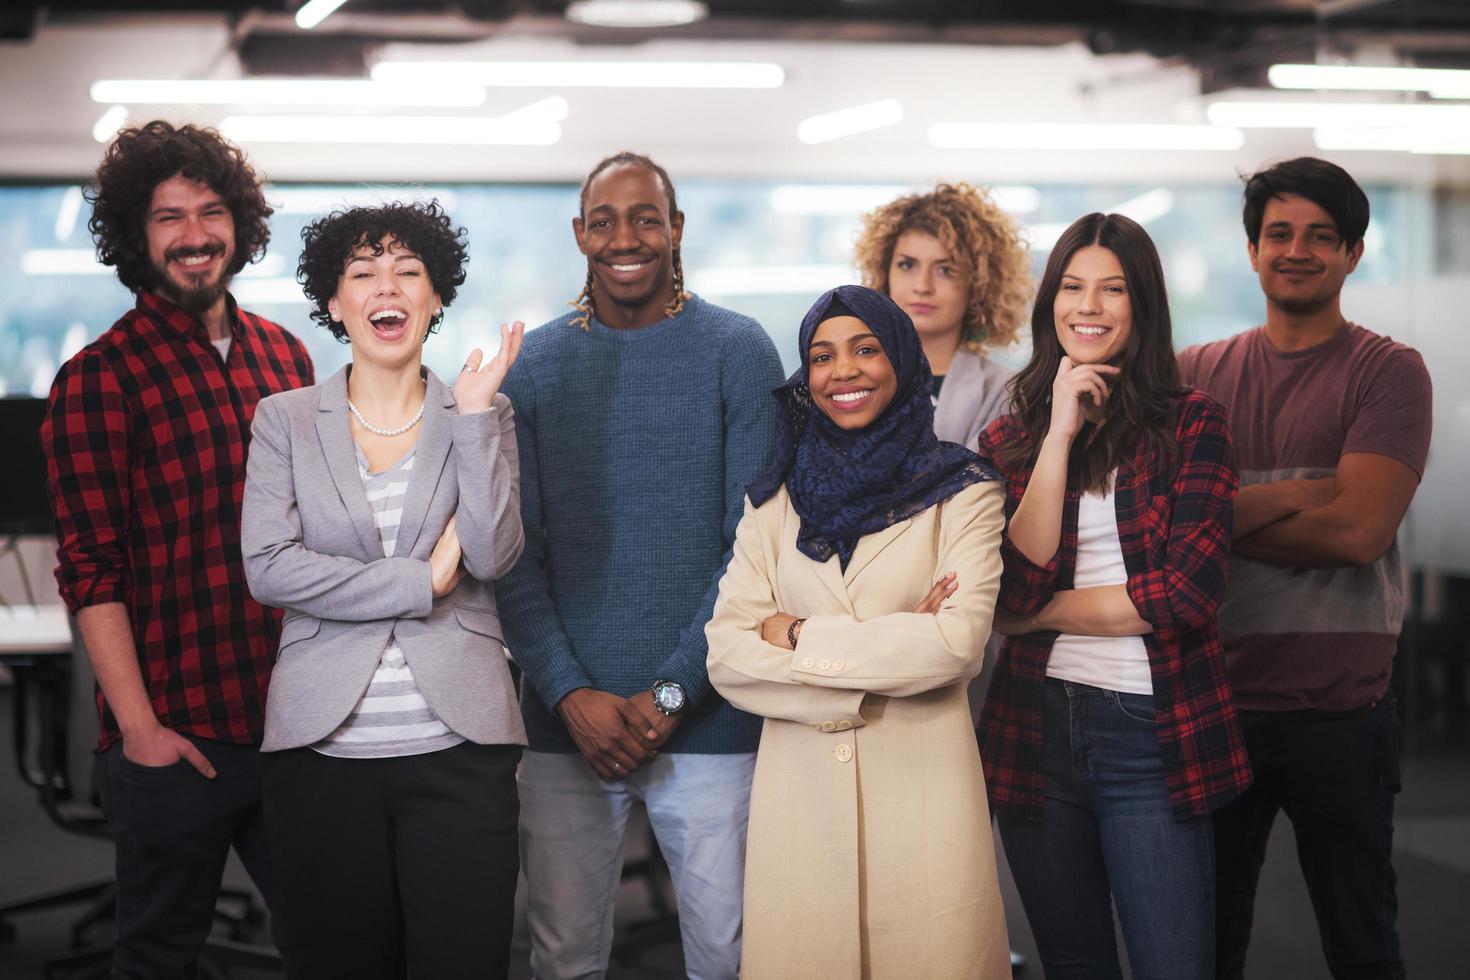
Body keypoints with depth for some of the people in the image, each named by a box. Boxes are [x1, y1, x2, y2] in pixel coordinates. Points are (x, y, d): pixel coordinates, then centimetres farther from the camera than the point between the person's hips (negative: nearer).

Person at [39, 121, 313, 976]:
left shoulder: (286, 356, 10)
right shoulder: (98, 379, -6)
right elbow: (92, 574, -10)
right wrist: (139, 727, -15)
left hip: (296, 723, 5)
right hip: (175, 737, -4)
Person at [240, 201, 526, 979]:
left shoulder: (481, 414, 9)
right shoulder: (286, 420, 8)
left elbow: (494, 556, -5)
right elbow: (268, 566, -5)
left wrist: (474, 414, -10)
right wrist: (420, 583, -8)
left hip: (457, 745, 0)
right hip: (325, 747, 0)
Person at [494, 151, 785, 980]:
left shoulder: (737, 352, 0)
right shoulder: (535, 367, 7)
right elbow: (513, 552, 4)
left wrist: (672, 693, -10)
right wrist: (571, 694, -8)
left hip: (707, 718, -2)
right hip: (566, 722, 2)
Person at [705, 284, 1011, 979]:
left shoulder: (963, 494, 2)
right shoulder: (774, 503, 10)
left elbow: (957, 644, -12)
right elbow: (726, 658, -1)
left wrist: (799, 636, -8)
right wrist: (890, 656, -10)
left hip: (922, 784, -2)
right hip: (799, 785, 2)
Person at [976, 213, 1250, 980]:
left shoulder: (1191, 423, 0)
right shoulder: (1006, 440, 7)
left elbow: (1189, 591, -11)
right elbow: (1014, 588, -9)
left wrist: (1040, 612, -6)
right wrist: (1060, 435, -10)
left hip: (1152, 735, -3)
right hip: (1035, 732, 3)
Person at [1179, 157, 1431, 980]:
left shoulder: (1388, 372, -2)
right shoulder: (1199, 374, 7)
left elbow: (1361, 528, -15)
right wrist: (1291, 496, -15)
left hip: (1340, 708, -2)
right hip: (1214, 701, 3)